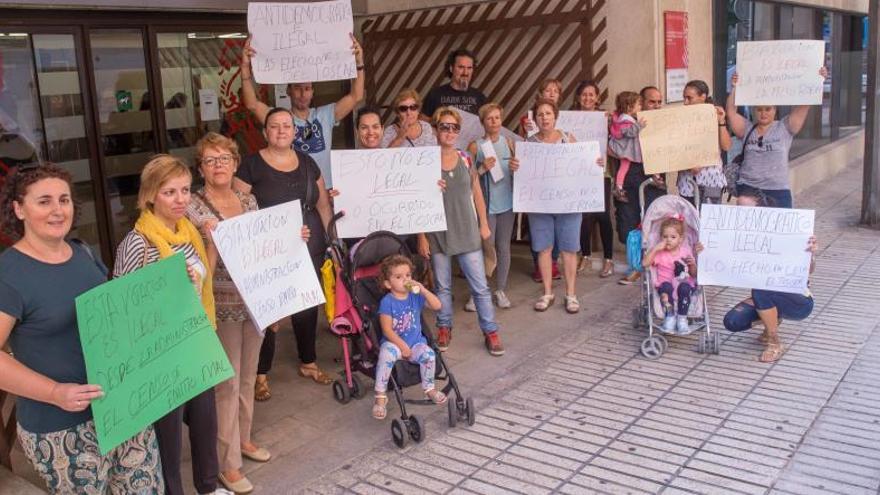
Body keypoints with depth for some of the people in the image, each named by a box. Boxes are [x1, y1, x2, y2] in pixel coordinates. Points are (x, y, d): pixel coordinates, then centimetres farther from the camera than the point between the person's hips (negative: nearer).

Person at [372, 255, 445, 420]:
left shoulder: (415, 297, 4)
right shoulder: (387, 302, -9)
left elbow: (437, 306, -5)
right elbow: (387, 330, -12)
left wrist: (423, 290, -16)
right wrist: (402, 346, -18)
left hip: (416, 342, 3)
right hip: (394, 342, -3)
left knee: (428, 354, -26)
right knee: (386, 354, -35)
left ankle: (429, 388, 2)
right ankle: (380, 397, -22)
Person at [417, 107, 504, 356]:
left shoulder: (466, 159, 3)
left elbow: (477, 193, 11)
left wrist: (484, 224, 8)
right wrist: (421, 236, -6)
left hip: (467, 232, 2)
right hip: (438, 233, -2)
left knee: (480, 286, 3)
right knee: (442, 286, 10)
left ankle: (490, 331, 14)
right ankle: (444, 329, 26)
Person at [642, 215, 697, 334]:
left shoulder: (686, 251, 5)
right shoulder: (659, 251, 3)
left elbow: (694, 274, 7)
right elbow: (645, 263, -13)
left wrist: (693, 265, -14)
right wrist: (655, 248, -18)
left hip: (684, 283, 0)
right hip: (666, 284, 0)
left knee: (684, 288, -34)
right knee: (666, 286, -35)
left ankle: (682, 318, -20)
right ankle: (669, 316, -21)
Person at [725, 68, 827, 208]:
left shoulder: (785, 128, 6)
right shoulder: (747, 129, 10)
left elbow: (803, 106, -1)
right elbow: (731, 112, 1)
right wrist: (734, 88, -9)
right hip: (748, 187, 0)